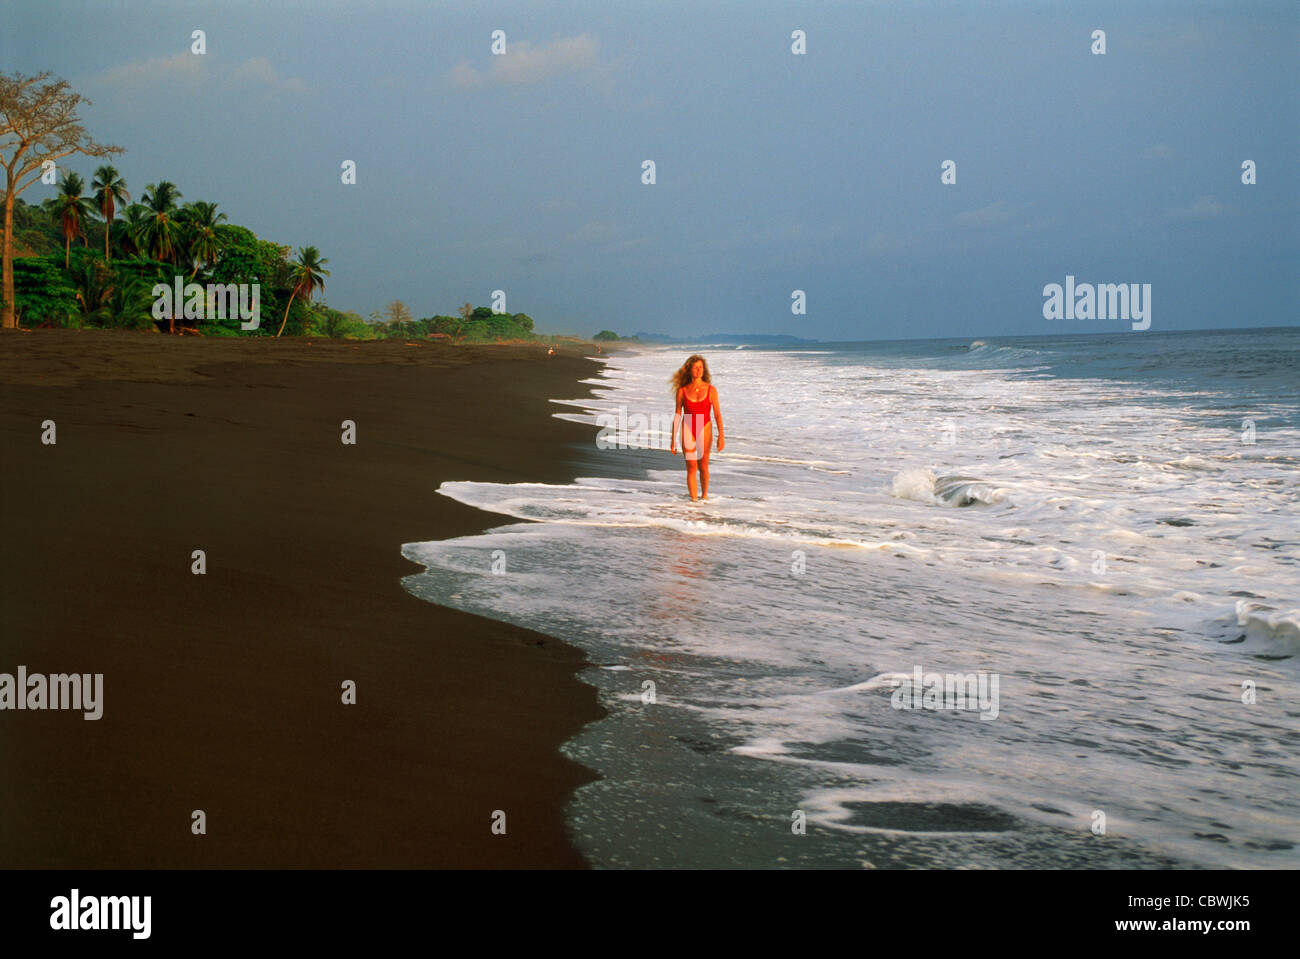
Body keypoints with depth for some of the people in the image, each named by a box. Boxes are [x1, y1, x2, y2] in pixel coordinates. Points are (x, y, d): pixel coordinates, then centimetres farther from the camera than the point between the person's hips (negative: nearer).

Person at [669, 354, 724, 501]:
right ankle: (693, 498, -4)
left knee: (703, 467, 8)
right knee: (691, 467, -7)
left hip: (704, 430, 0)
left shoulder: (711, 390, -2)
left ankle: (704, 495, 29)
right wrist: (673, 440, 3)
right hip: (688, 430, 0)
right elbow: (677, 415, 4)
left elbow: (717, 414, -3)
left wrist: (721, 435, -13)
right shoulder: (682, 391, -1)